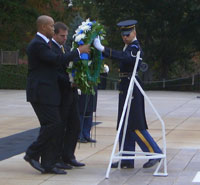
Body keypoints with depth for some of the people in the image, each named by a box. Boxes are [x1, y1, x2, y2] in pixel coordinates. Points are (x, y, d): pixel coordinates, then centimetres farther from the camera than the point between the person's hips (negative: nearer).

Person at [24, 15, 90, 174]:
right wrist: (78, 51, -14)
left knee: (53, 126, 6)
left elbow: (53, 64, 23)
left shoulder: (44, 43, 19)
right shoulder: (37, 44, -14)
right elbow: (56, 60, -22)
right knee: (53, 124, -13)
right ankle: (32, 154, -3)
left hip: (48, 93, 10)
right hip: (41, 93, -10)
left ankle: (48, 164, 7)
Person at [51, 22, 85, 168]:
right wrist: (69, 83, -21)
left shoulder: (66, 48, 16)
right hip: (59, 93, -9)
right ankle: (56, 159, 7)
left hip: (71, 93, 9)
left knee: (75, 126, 10)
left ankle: (68, 156, 18)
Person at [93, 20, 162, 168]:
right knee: (125, 126, 10)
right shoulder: (129, 47, 17)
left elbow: (124, 57, -33)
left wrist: (102, 49, -40)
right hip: (126, 90, 10)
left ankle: (155, 153, -1)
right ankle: (127, 160, 13)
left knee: (135, 126, -9)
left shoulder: (135, 47, -14)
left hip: (132, 90, -10)